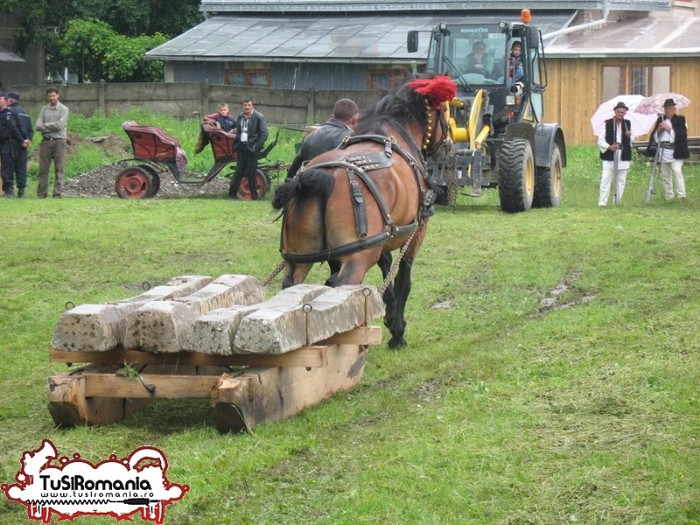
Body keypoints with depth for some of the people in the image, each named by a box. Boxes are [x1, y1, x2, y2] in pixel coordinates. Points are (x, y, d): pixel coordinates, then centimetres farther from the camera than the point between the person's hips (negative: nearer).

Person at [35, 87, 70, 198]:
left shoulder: (63, 109, 0)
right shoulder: (44, 109, 10)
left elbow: (60, 125, -13)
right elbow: (38, 126, 0)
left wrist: (46, 125, -4)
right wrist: (52, 127, -10)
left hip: (59, 141, -3)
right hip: (46, 141, 3)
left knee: (59, 169, -3)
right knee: (43, 168, 3)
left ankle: (57, 192, -2)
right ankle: (42, 193, 7)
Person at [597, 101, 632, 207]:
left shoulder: (628, 124, 10)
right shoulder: (607, 124, -1)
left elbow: (632, 141, 15)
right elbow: (600, 140, -3)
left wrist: (629, 136, -7)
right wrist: (608, 146, -19)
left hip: (623, 158, 4)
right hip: (609, 157, -4)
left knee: (621, 181, 6)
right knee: (605, 180, -8)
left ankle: (617, 202, 14)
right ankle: (602, 202, -7)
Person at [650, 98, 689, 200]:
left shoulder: (680, 120, 1)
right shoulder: (660, 120, 15)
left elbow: (681, 134, -12)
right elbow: (654, 136, 14)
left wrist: (669, 129, -15)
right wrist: (659, 130, -6)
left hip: (676, 152, -6)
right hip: (663, 152, 6)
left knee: (677, 171, -20)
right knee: (665, 175, 10)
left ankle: (681, 195, -22)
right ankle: (669, 196, 20)